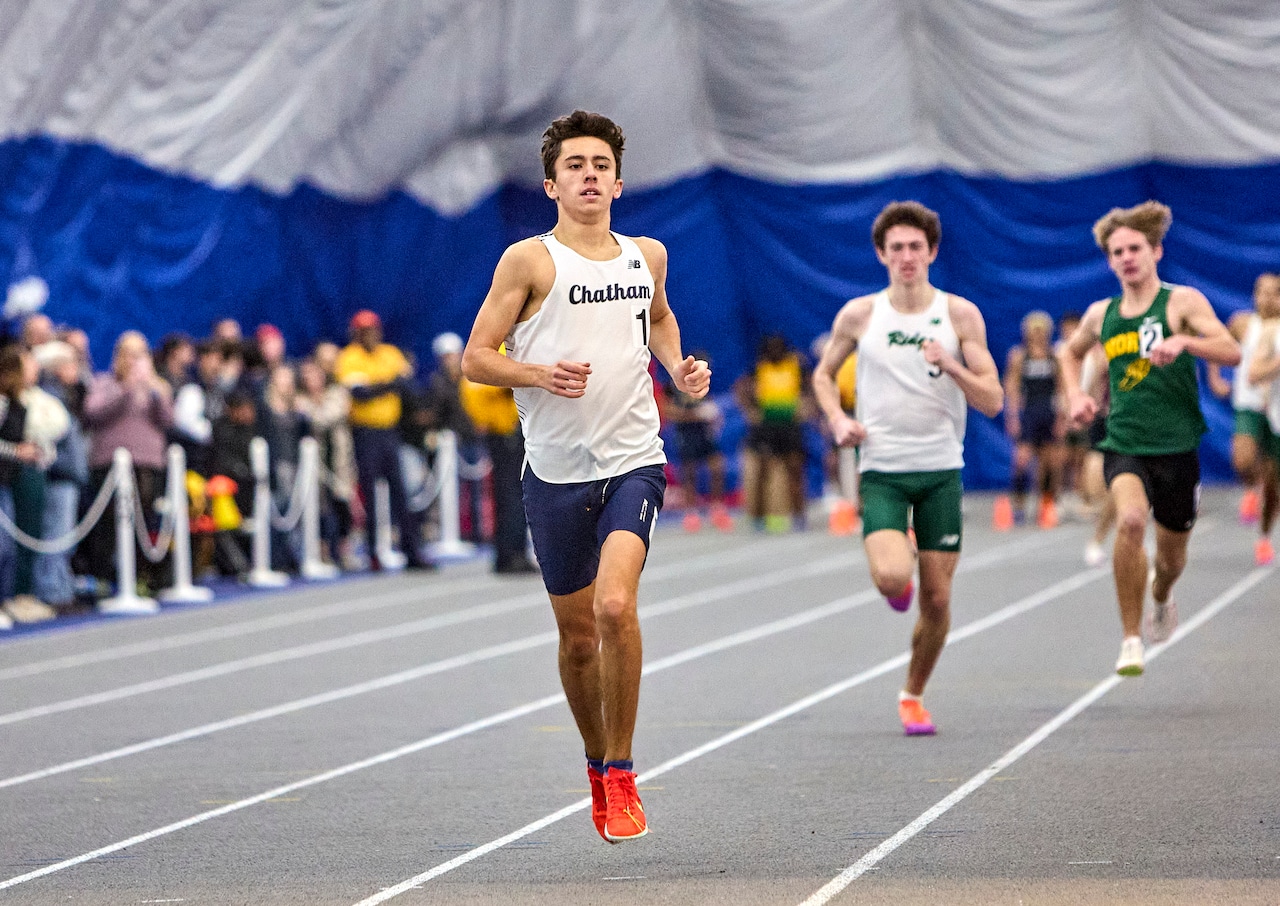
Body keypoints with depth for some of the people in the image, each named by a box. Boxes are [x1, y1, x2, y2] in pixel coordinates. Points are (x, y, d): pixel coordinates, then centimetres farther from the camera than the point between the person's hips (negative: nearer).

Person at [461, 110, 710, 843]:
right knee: (577, 633, 9)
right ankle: (597, 764, 33)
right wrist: (540, 374, -21)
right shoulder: (530, 260, -3)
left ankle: (622, 773, -8)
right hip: (557, 471, -1)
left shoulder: (647, 256, 9)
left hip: (634, 461, 1)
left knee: (615, 605, -21)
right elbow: (476, 358, -3)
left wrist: (679, 367, 12)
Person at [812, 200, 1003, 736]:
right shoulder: (859, 315, 1)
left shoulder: (960, 315, 0)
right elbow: (824, 375, 16)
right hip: (881, 468, -1)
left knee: (937, 598, 2)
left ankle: (913, 695, 24)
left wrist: (950, 365, -19)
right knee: (892, 577, -23)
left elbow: (992, 401, -2)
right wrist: (838, 420, -3)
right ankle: (895, 584, 16)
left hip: (941, 470, 1)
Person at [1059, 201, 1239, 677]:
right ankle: (1131, 639, -21)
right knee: (1130, 519, -29)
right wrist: (1076, 395, 11)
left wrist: (1183, 341, -34)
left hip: (1178, 447, -1)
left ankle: (1160, 595, 52)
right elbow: (1071, 353, 30)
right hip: (1123, 445, 1)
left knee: (1172, 557, 13)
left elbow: (1231, 351, -18)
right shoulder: (1101, 315, 8)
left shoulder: (1182, 302, -4)